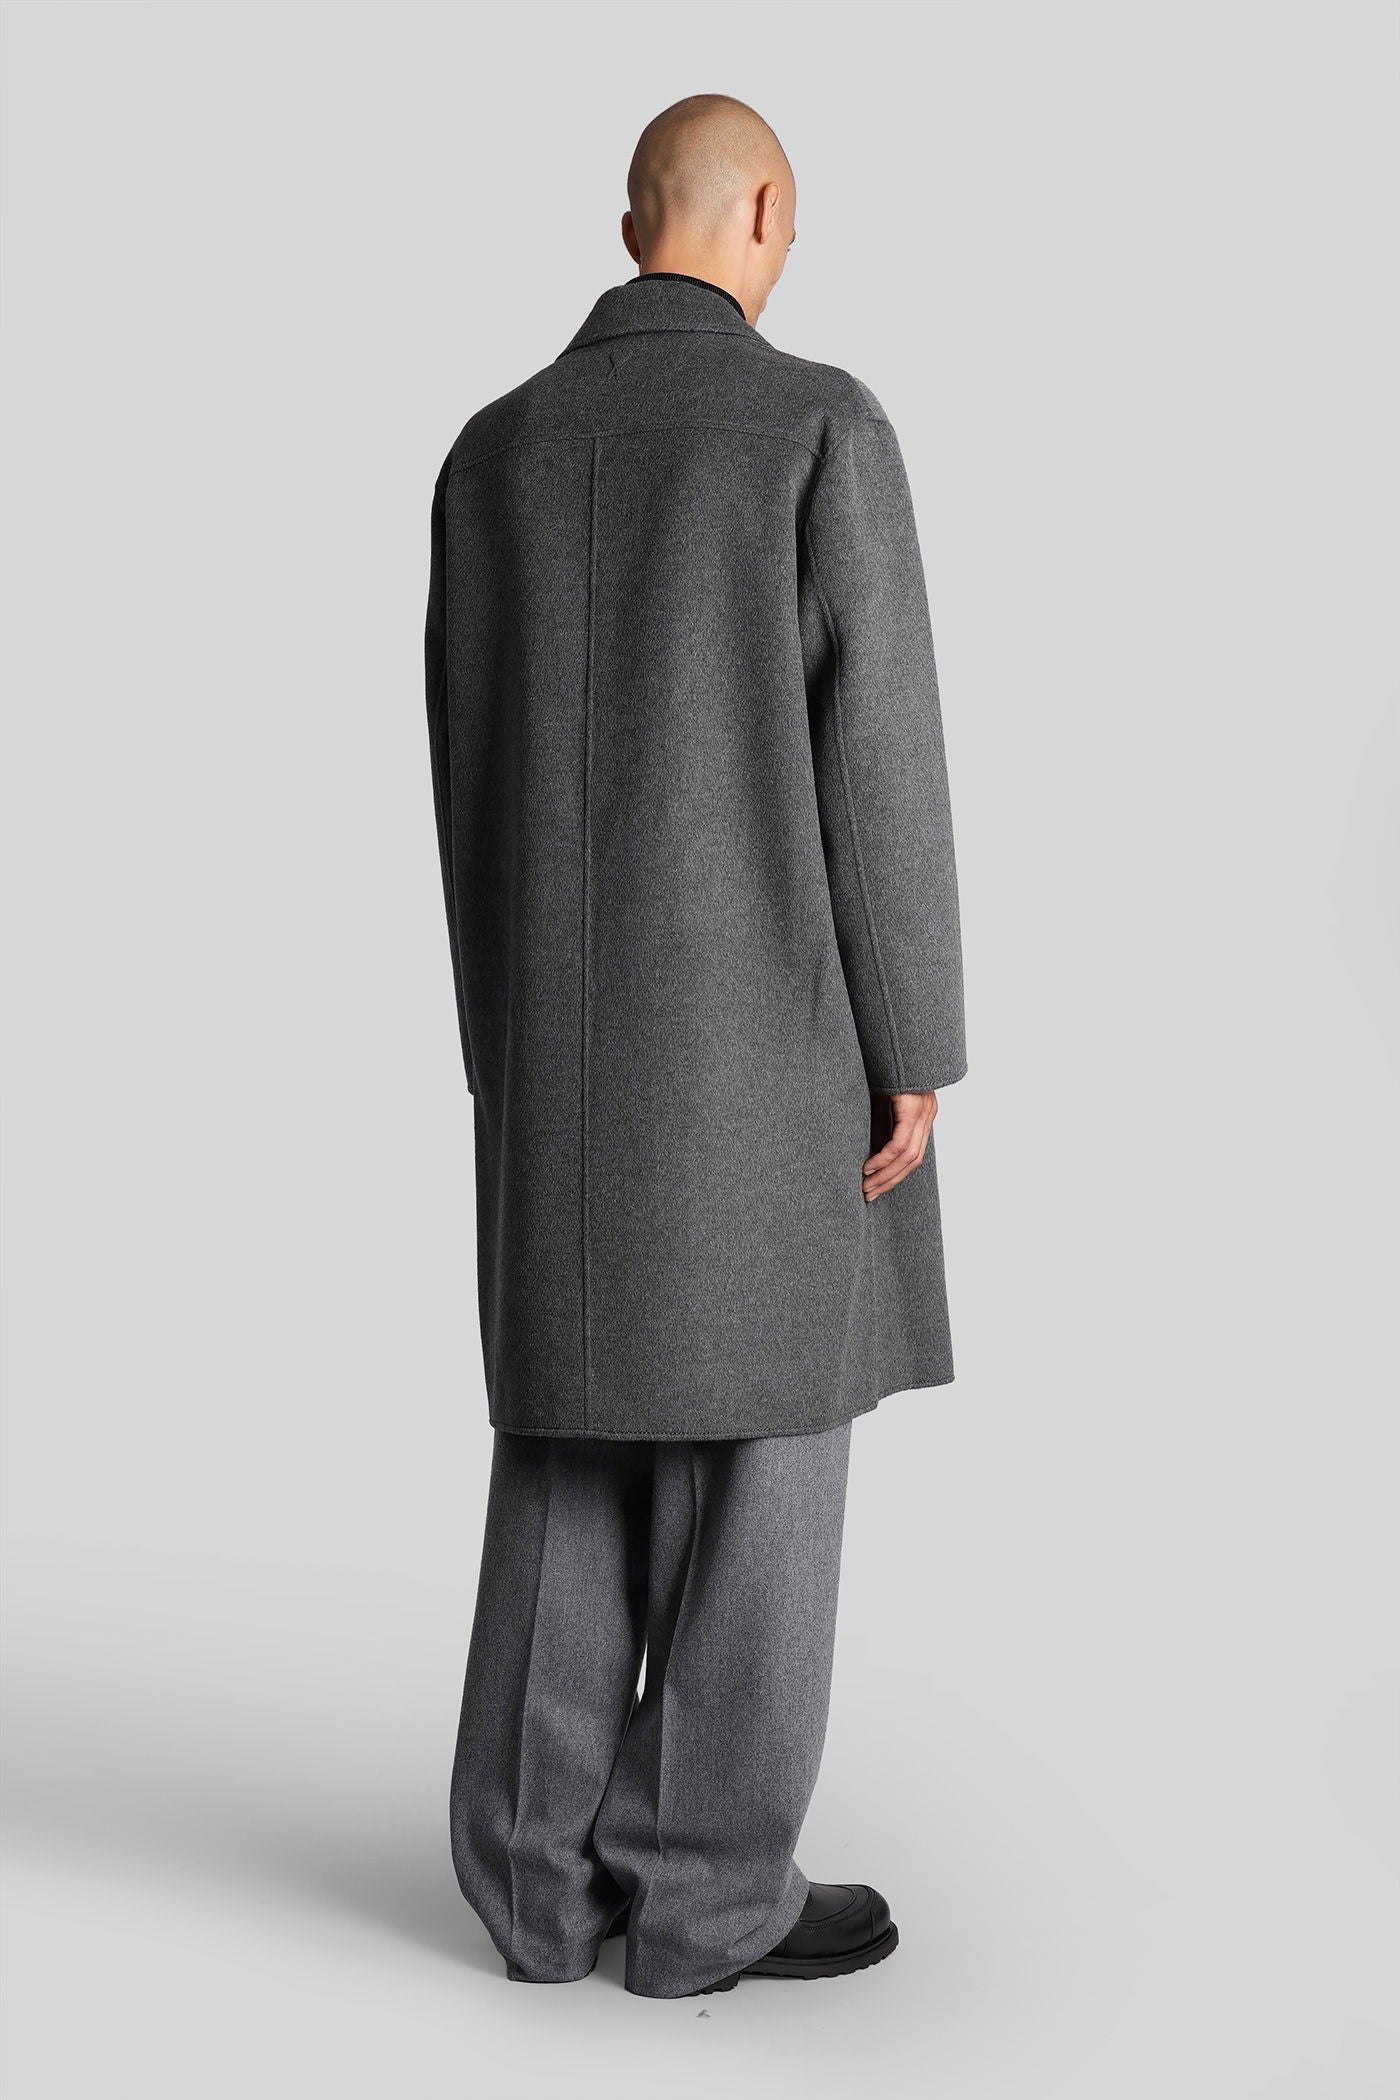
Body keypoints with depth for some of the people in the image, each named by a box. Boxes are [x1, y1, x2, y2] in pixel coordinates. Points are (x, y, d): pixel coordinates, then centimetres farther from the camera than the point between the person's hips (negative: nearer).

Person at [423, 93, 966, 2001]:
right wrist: (917, 1049, -7)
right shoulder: (823, 426, -8)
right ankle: (708, 1885, 10)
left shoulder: (493, 452, 9)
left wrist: (505, 1048, 16)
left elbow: (472, 780, 10)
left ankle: (546, 1869, 14)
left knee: (579, 1442, 11)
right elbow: (873, 754, -12)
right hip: (767, 1023, -5)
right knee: (757, 1440, 2)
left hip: (571, 1026, 6)